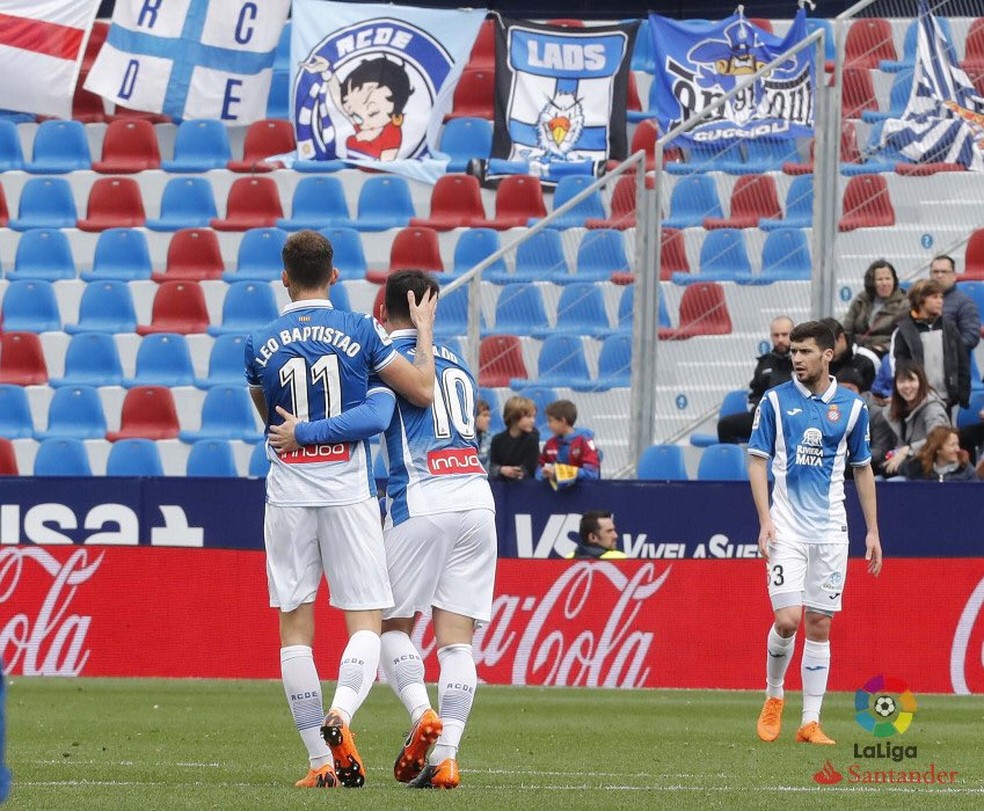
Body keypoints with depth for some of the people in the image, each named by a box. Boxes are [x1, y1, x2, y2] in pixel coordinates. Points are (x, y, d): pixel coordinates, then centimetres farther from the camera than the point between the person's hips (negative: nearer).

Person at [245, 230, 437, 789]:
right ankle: (340, 714, -26)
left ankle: (321, 760, 1)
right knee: (366, 622, 2)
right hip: (349, 492, -1)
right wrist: (425, 330, 14)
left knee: (295, 625, 6)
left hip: (288, 495, 1)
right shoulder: (360, 331, -2)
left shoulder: (259, 345, 3)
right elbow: (423, 391, 0)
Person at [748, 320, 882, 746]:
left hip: (831, 531, 2)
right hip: (787, 530, -2)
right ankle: (773, 697, 14)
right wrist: (765, 520, -11)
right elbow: (757, 462, 1)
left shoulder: (852, 406, 5)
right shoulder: (775, 401, -1)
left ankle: (811, 722, 5)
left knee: (820, 626, 2)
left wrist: (872, 531, 9)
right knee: (787, 619, -12)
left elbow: (862, 469, 13)